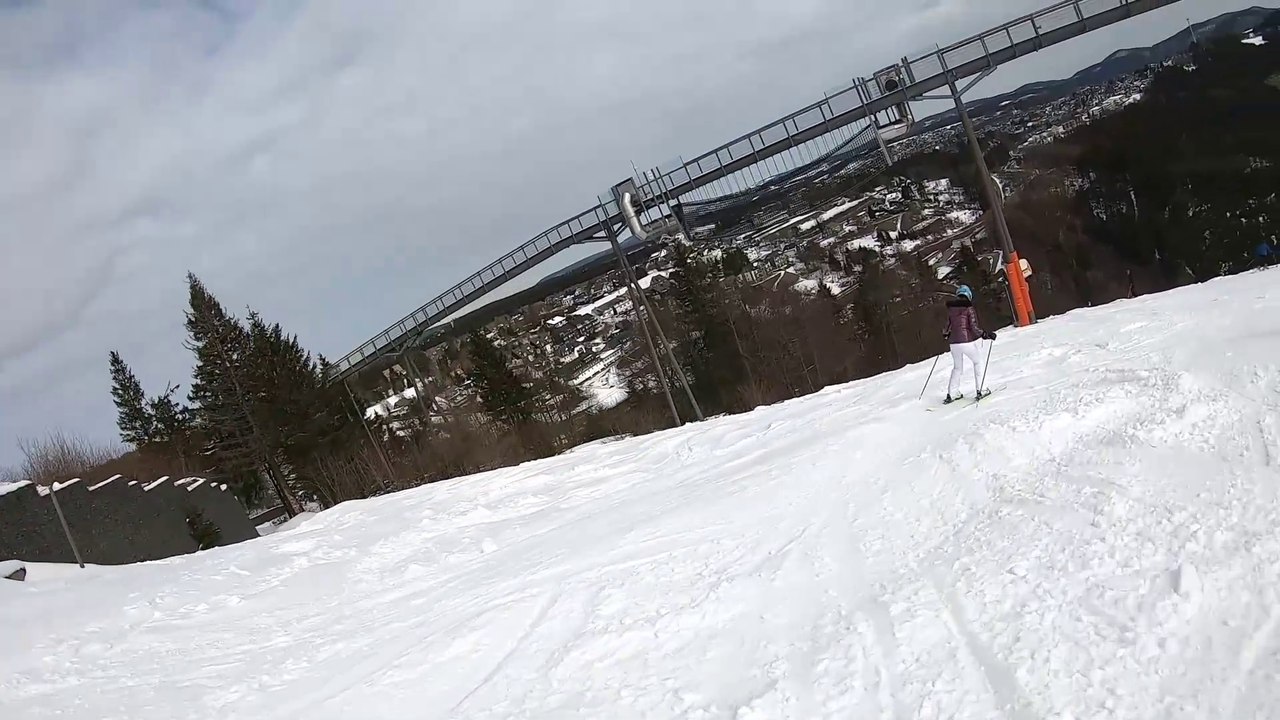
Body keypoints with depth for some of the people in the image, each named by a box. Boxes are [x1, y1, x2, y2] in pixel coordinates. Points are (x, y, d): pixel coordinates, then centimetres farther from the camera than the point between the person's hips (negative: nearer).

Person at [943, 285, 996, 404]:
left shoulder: (950, 309, 7)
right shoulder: (969, 308, -7)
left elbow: (948, 326, 12)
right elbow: (974, 327, -13)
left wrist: (946, 334, 32)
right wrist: (987, 335, -3)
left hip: (954, 343, 4)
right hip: (967, 341, -4)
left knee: (957, 367, 20)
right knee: (977, 362, 18)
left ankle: (951, 393, 13)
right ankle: (979, 391, 11)